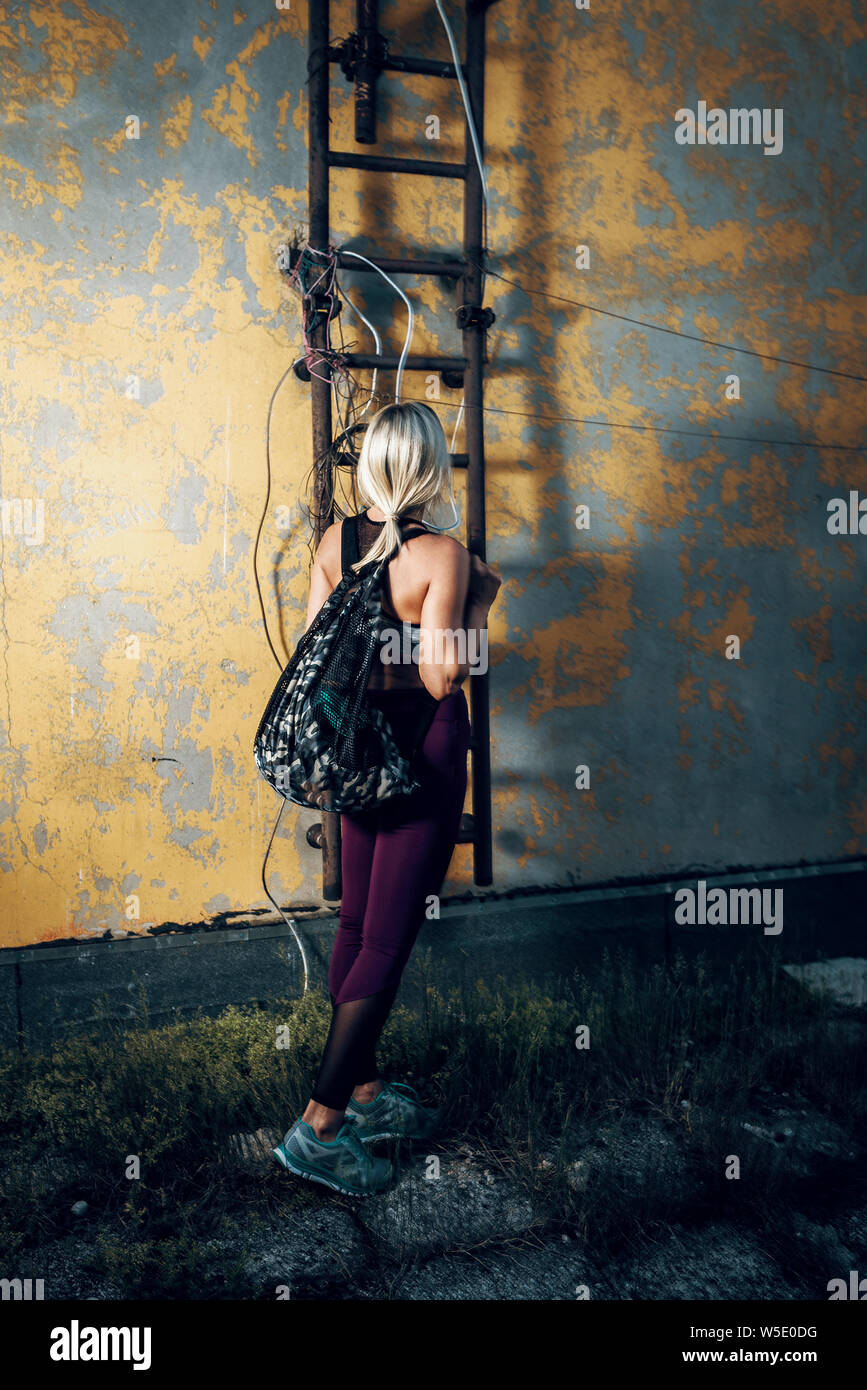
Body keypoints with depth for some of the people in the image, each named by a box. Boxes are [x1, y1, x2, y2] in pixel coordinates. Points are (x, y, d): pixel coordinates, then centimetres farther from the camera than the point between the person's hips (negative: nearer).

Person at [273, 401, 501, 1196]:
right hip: (423, 751, -7)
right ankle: (320, 1123, 5)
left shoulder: (337, 540, 0)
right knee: (389, 938, 0)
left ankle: (363, 1091, 30)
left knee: (359, 923, 15)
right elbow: (443, 678, -20)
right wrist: (480, 604, -7)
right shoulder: (443, 556, -18)